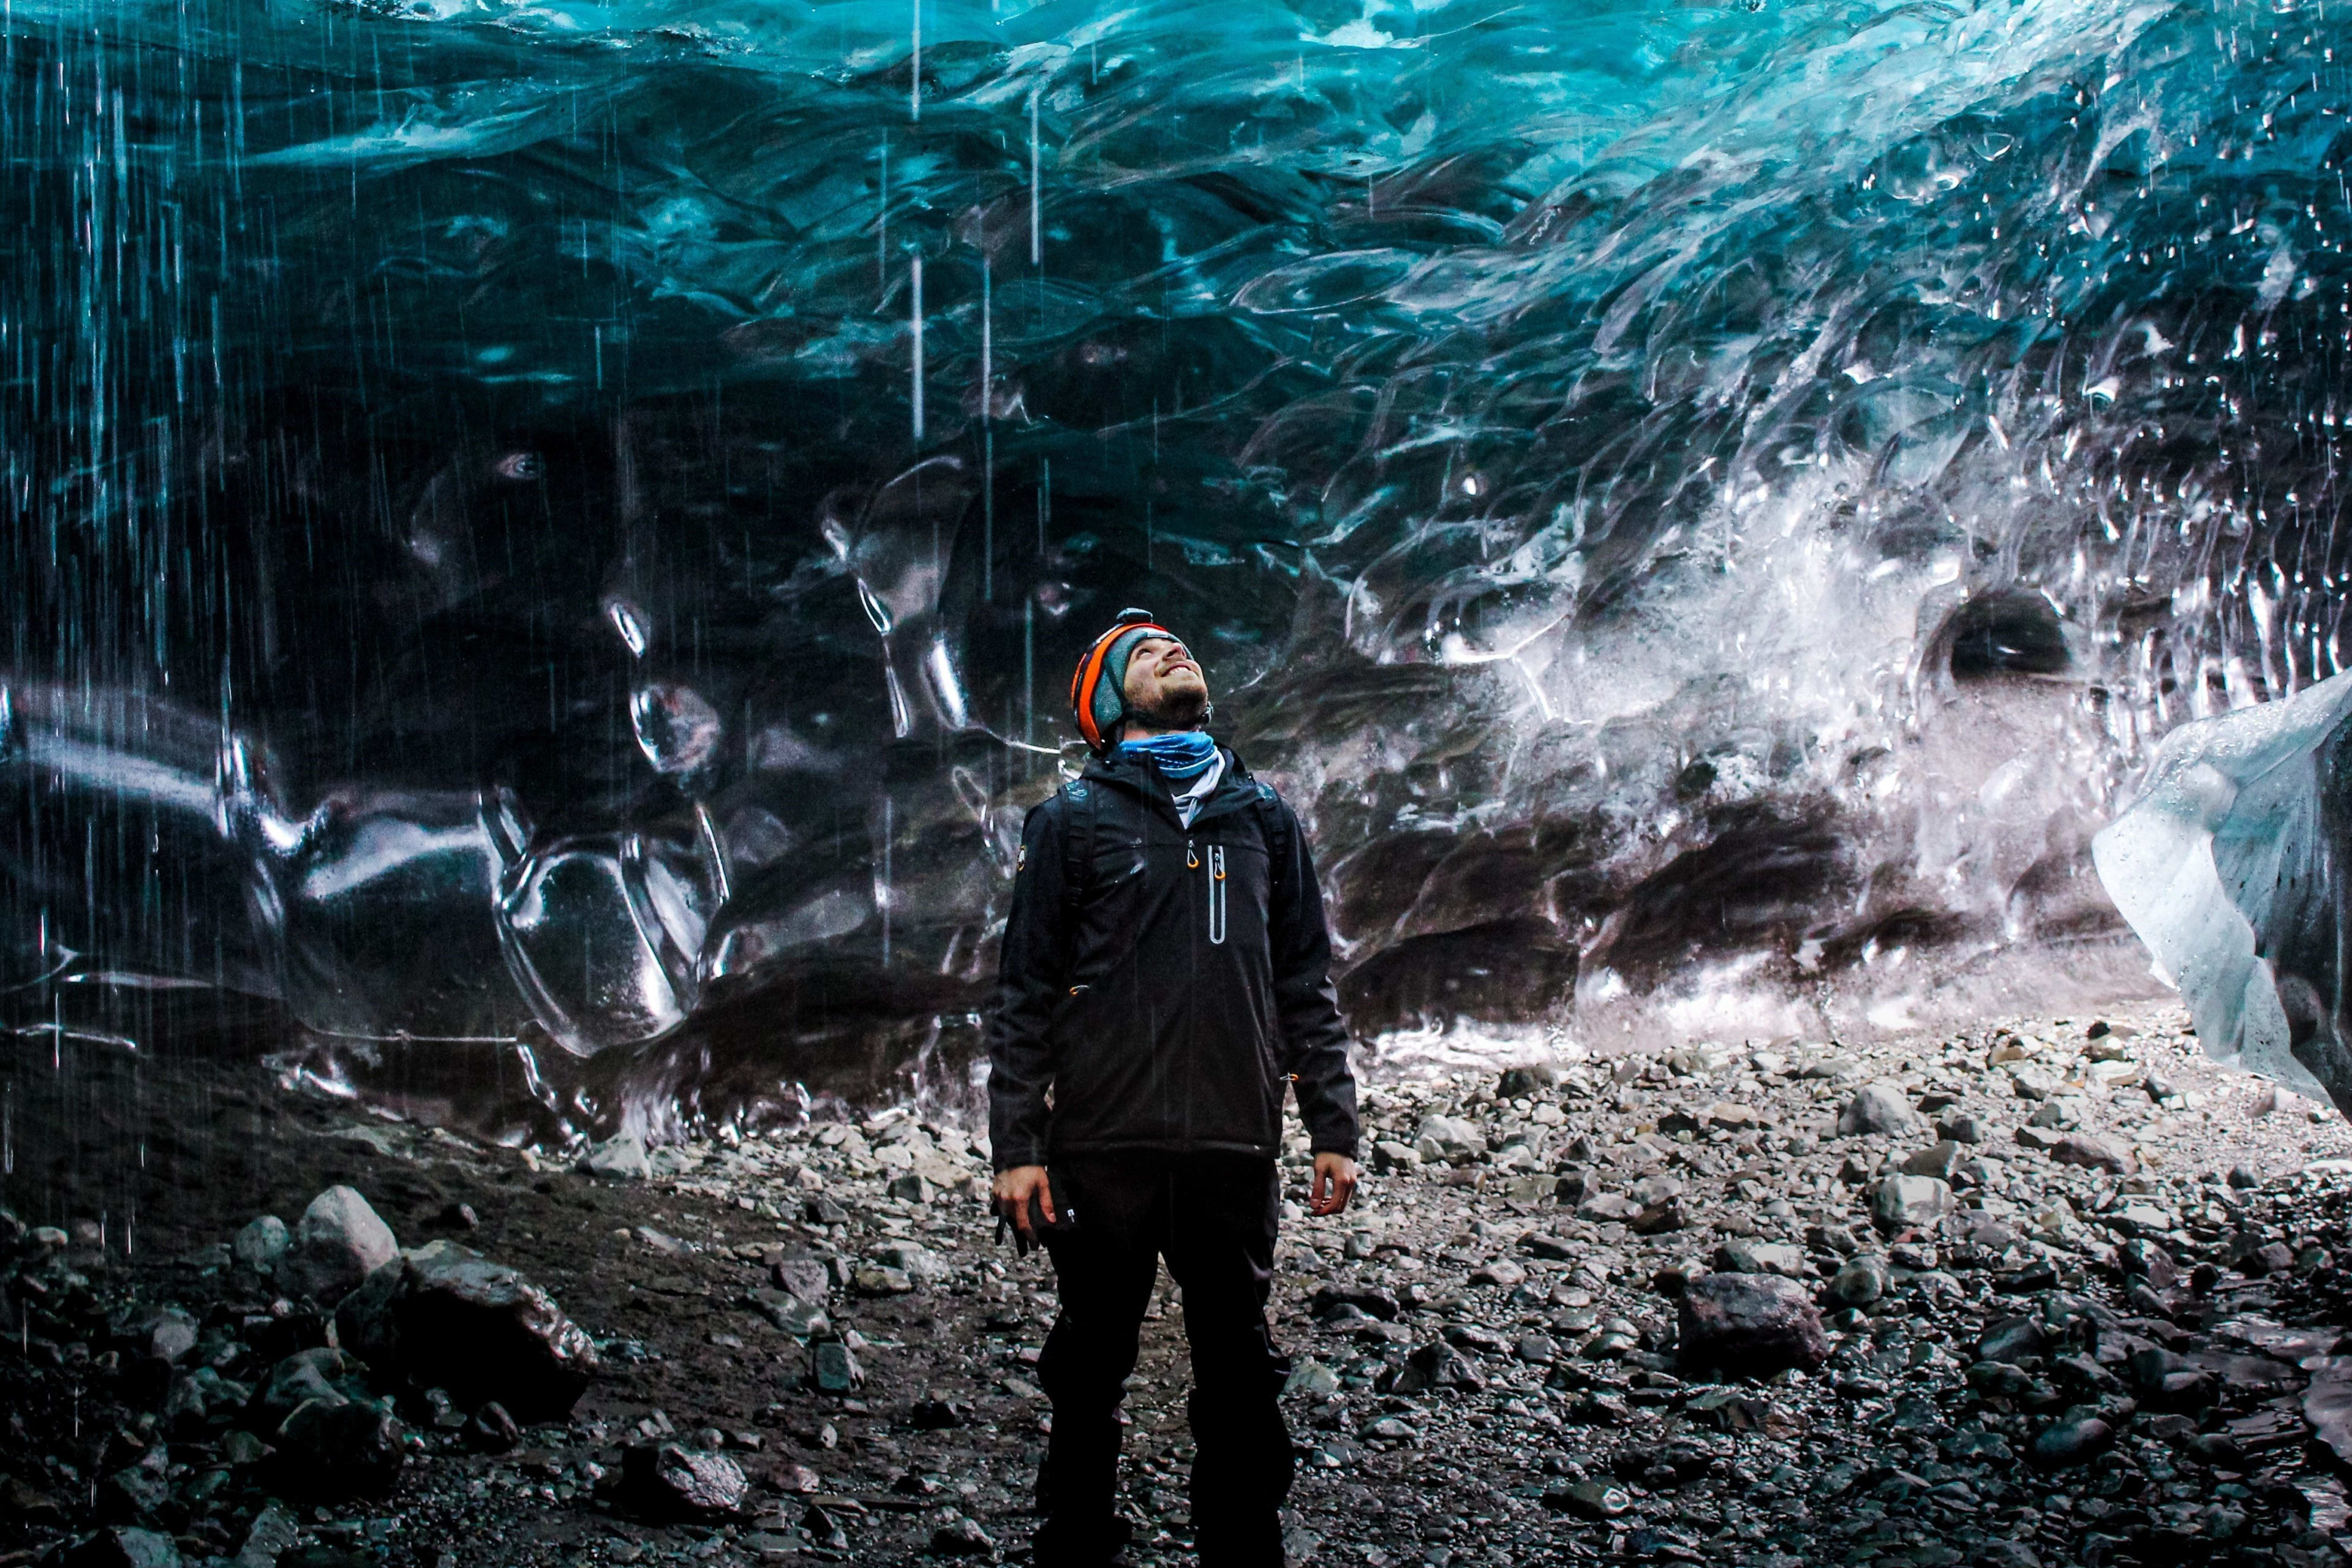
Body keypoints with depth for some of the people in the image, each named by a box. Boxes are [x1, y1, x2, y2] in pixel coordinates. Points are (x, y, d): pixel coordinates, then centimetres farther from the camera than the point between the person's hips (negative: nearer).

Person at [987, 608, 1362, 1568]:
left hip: (1235, 1150, 2)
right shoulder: (1074, 822, 5)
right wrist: (1016, 1146, -5)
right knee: (1090, 1376, 7)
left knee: (1240, 1381, 6)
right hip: (1104, 1151, -2)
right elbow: (1025, 995, 2)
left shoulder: (1263, 819, 14)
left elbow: (1306, 986, 14)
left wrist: (1333, 1129, 7)